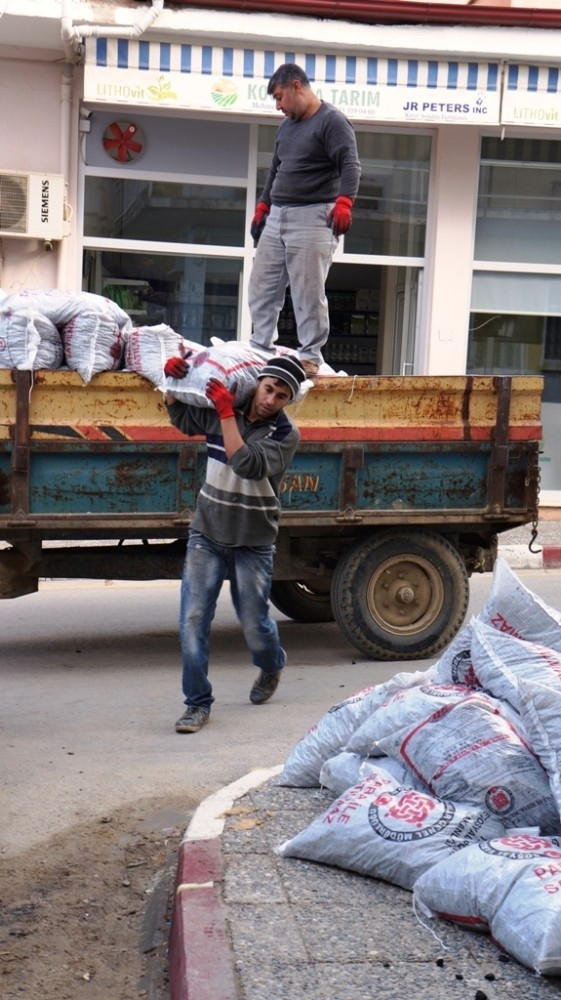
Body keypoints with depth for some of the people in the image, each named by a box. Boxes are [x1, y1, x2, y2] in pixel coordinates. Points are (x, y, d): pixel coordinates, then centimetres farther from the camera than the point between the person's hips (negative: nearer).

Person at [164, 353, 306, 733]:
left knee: (254, 624, 7)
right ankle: (198, 703, 4)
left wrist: (227, 413, -26)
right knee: (194, 619, -7)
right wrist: (174, 380, 1)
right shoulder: (219, 411, 0)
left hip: (253, 544, -2)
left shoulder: (286, 433, -11)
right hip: (207, 534, 2)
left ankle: (272, 667, 43)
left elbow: (248, 465, -27)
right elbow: (180, 417, 18)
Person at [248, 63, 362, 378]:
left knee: (308, 292, -9)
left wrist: (344, 202, -30)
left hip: (312, 218, -8)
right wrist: (263, 206, 24)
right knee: (262, 287, 7)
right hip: (277, 217, 9)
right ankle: (260, 348, 15)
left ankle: (310, 357, -3)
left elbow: (351, 165, -17)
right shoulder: (287, 125, 21)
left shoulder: (332, 121, -5)